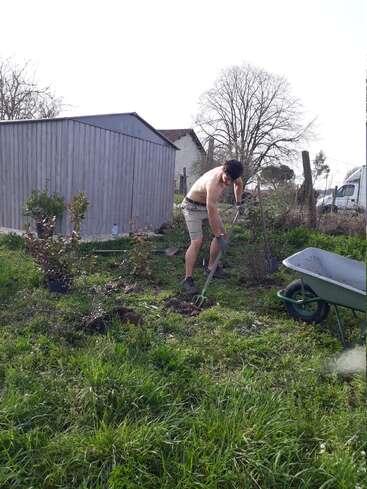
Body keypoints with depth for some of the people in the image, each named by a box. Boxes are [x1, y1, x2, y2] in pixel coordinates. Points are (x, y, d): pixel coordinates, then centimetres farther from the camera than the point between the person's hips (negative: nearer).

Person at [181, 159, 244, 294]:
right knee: (197, 241, -19)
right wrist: (218, 236, -26)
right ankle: (188, 279, -11)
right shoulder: (213, 184, -38)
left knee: (222, 235, 7)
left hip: (207, 204, 9)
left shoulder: (230, 173, -14)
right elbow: (212, 214, -33)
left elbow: (239, 184, 14)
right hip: (192, 207, -9)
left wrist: (238, 202, 16)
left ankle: (211, 267, 21)